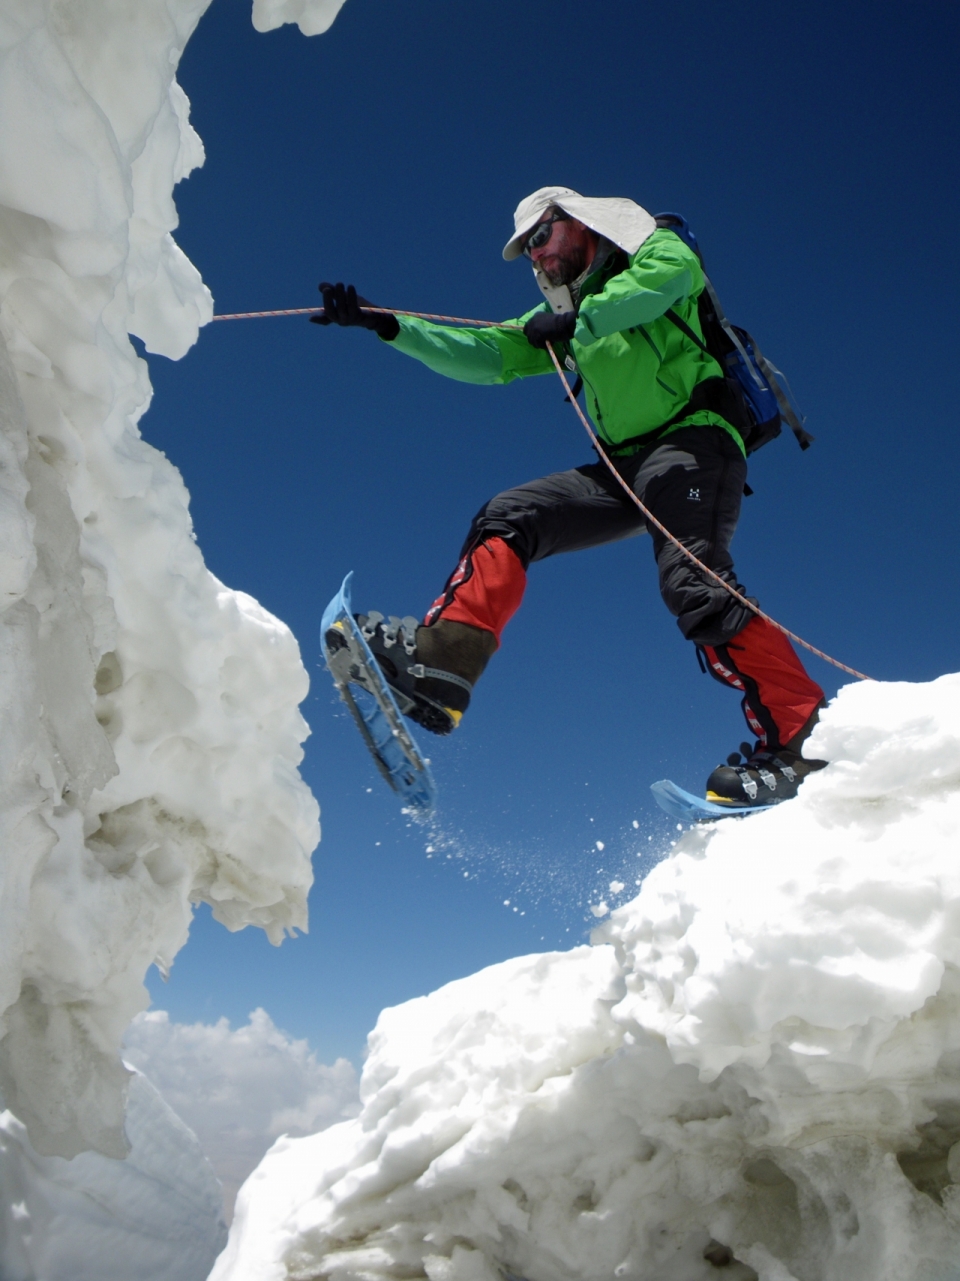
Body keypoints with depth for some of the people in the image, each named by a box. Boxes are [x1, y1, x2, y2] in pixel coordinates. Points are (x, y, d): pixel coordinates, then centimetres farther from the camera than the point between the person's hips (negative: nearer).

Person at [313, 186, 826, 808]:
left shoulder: (657, 250, 12)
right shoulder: (566, 317, 29)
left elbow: (671, 274, -13)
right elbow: (483, 356, 20)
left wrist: (582, 319, -9)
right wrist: (390, 326, 12)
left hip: (691, 437, -6)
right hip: (624, 467, 7)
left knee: (694, 587, -27)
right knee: (507, 520, -10)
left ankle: (798, 740, -26)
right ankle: (439, 663, -22)